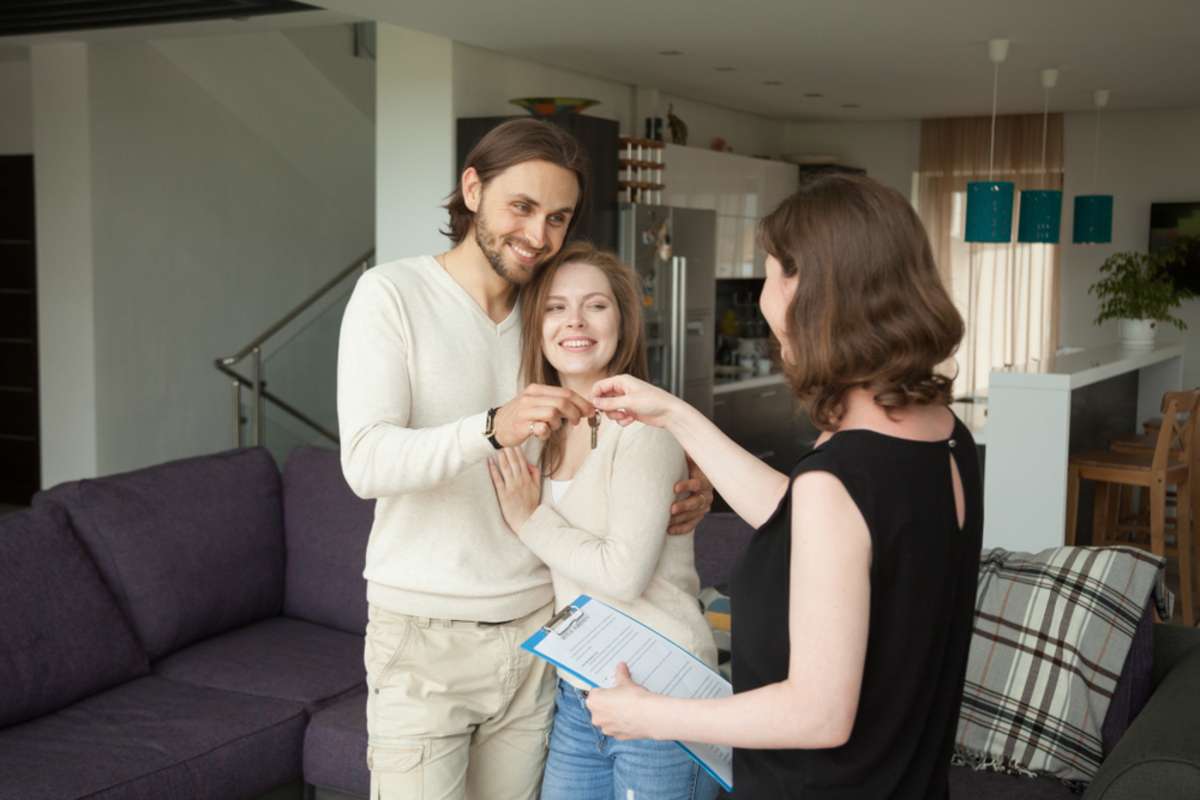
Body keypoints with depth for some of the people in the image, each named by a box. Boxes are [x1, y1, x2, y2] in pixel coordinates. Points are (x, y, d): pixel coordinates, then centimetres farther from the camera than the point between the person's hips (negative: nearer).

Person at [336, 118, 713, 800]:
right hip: (425, 638, -4)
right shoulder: (393, 293, -7)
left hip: (534, 627, 5)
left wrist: (683, 493, -3)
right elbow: (366, 462, -19)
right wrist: (493, 427, -36)